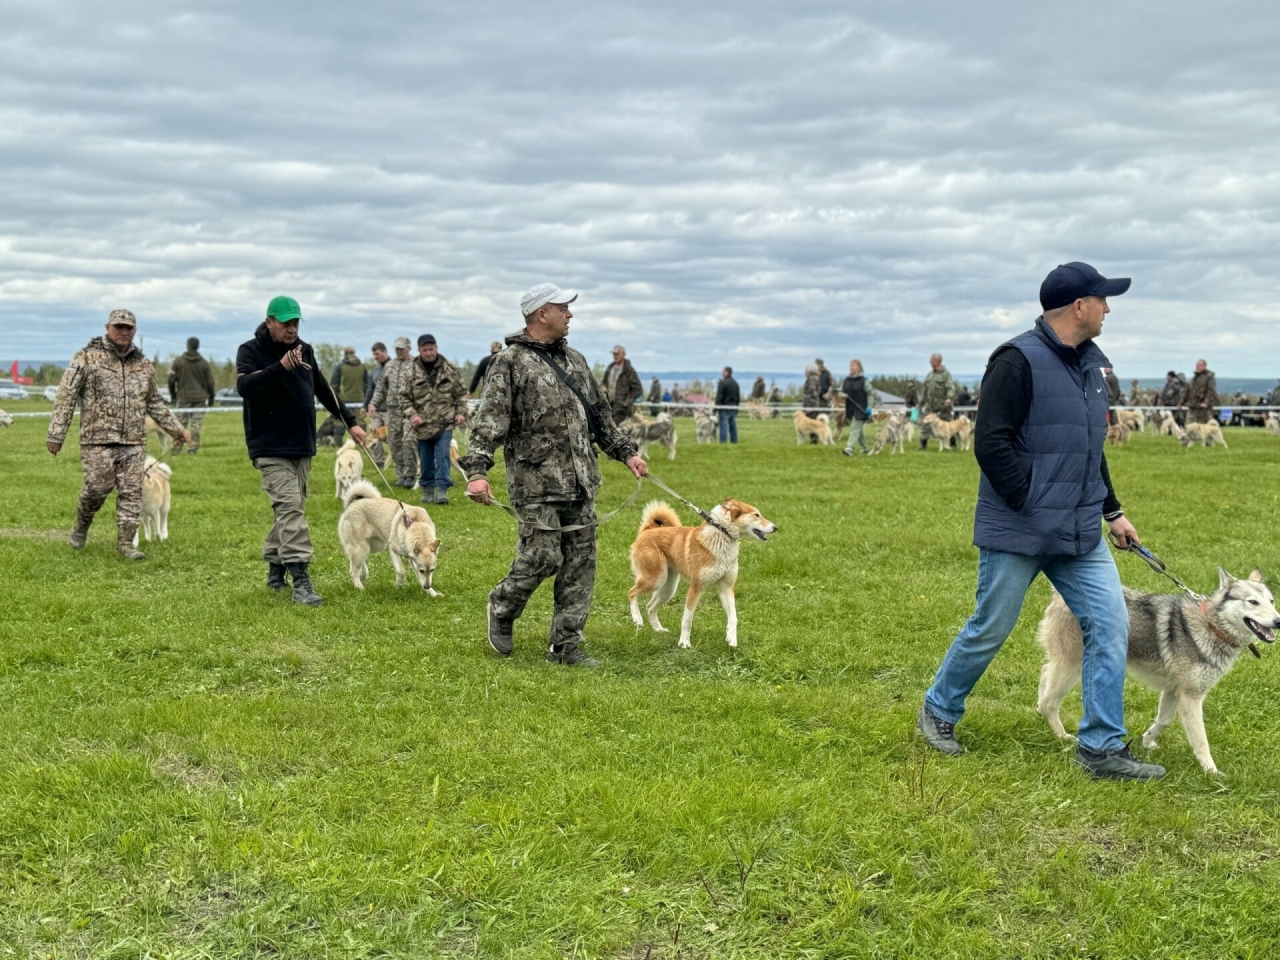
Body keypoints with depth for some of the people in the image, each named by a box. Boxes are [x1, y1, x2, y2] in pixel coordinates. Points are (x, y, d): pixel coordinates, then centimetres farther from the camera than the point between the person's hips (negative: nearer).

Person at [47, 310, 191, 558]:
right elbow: (66, 396, -3)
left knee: (131, 492, 0)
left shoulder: (143, 364, 14)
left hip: (134, 442, 4)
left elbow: (154, 403, 25)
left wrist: (176, 429, 23)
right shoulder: (87, 358, -1)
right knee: (97, 488, -6)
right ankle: (81, 526, 22)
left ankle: (126, 541, 7)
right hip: (97, 439, -4)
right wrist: (56, 434, -8)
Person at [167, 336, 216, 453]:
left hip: (183, 398, 0)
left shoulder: (178, 361, 2)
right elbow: (210, 383, 3)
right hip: (200, 399, 0)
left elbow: (171, 380, 1)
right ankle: (192, 448, -5)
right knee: (196, 425, -1)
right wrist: (211, 399, 12)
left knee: (180, 424, 4)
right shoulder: (204, 363, 2)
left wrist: (173, 396, 13)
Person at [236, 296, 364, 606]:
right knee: (290, 506, -17)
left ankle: (275, 570, 25)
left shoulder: (304, 351, 12)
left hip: (302, 446, 7)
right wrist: (280, 367, -35)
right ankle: (300, 581, -21)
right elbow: (244, 386, -25)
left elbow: (324, 390, 23)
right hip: (270, 448, -7)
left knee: (292, 509, 11)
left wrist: (349, 422, 24)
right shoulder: (250, 351, -6)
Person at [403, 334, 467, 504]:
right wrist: (411, 415, -10)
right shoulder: (412, 372, -2)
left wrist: (461, 412, 0)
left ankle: (442, 488, -10)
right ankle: (428, 489, 21)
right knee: (426, 460, 9)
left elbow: (461, 393, 10)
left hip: (445, 422, -1)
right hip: (422, 425, 1)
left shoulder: (450, 369, 2)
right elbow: (405, 397, 3)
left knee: (442, 455, -10)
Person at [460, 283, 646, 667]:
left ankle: (565, 646, 13)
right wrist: (476, 470, -24)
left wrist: (626, 451, 24)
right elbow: (490, 420, -13)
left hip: (580, 482, 7)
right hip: (537, 482, -7)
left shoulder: (575, 360, 17)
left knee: (579, 566, 5)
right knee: (542, 557, -8)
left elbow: (601, 414, 27)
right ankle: (502, 609, 21)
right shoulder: (511, 362, -5)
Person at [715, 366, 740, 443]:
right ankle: (734, 442, 12)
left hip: (724, 408, -7)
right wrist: (736, 409, 24)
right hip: (733, 408, 7)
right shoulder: (735, 383, 14)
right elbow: (738, 398, 20)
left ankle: (723, 442, -12)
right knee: (733, 427, 10)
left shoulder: (722, 383, -12)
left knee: (724, 426, -8)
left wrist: (716, 409, -12)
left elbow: (719, 397, -14)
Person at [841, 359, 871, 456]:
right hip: (850, 408, 6)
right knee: (857, 429, 13)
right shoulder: (846, 380, 9)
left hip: (860, 408, -6)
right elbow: (840, 391, 15)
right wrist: (843, 395, -10)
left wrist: (869, 407, -11)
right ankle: (864, 448, 27)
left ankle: (849, 448, -22)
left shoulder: (863, 381, -5)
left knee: (855, 428, -13)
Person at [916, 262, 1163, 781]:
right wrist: (1030, 505, -18)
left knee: (1110, 626, -1)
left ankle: (1102, 747, 7)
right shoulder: (1018, 361, -14)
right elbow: (991, 443, -20)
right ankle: (938, 711, 28)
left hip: (1081, 535, 7)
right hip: (1018, 533, -7)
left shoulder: (1089, 363, 13)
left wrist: (1112, 511, 20)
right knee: (989, 630, 5)